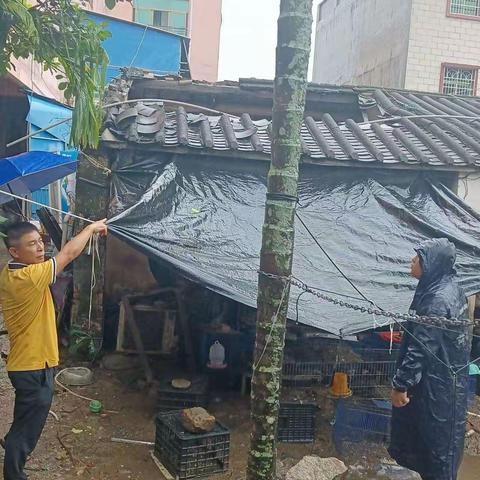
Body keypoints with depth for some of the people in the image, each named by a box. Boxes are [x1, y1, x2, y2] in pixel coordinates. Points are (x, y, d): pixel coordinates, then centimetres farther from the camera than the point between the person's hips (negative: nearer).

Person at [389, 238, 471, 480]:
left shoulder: (437, 300, -27)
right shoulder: (451, 288, 4)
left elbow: (421, 349, -26)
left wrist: (400, 384, -21)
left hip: (436, 386, -10)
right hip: (449, 380, 10)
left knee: (436, 440, 5)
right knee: (441, 437, 22)